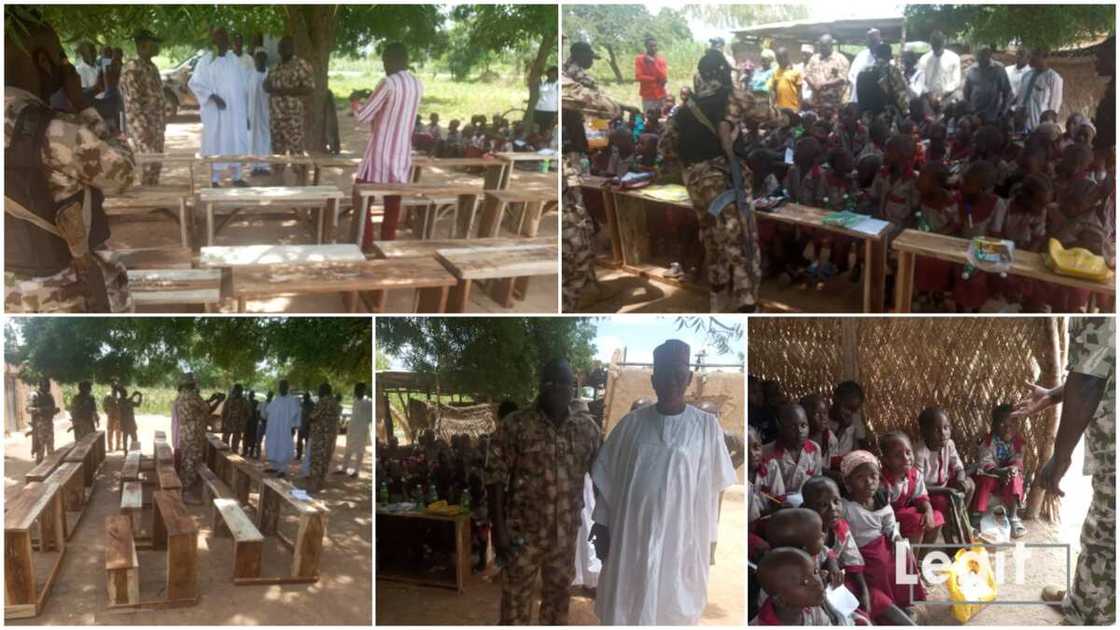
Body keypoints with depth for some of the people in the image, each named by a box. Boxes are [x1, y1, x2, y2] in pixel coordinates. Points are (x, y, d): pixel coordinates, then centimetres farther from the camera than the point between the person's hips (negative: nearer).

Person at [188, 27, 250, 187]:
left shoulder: (234, 59, 9)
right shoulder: (206, 61, -7)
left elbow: (243, 84, 14)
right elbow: (194, 83, -12)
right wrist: (213, 96, -21)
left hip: (235, 109, 5)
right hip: (216, 111, -5)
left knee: (237, 142, 9)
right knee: (217, 144, -3)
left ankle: (237, 177, 20)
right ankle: (214, 181, 3)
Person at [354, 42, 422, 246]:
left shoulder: (388, 83, -17)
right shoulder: (418, 85, 7)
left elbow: (363, 117, -11)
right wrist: (372, 98, 23)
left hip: (380, 154, -7)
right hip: (402, 155, 7)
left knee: (361, 198, 4)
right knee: (392, 203, 11)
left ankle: (365, 246, 0)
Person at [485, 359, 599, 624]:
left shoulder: (587, 426, 0)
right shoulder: (515, 424, -11)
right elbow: (495, 476, -11)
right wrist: (498, 527, -15)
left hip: (566, 532, 3)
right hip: (523, 530, -3)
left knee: (558, 595, 17)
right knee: (516, 599, 7)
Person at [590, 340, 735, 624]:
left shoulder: (707, 426, -4)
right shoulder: (630, 424, 0)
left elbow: (714, 487, 0)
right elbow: (606, 478, 5)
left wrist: (708, 539, 0)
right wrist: (602, 527, 3)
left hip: (680, 537, -1)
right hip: (631, 534, 2)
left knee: (673, 609, 7)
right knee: (624, 606, 9)